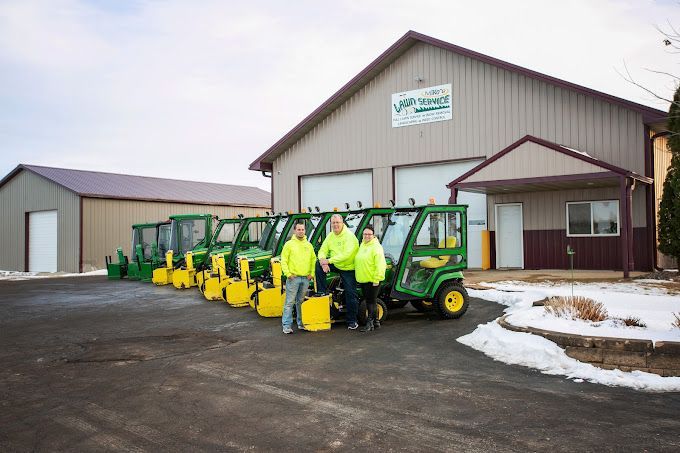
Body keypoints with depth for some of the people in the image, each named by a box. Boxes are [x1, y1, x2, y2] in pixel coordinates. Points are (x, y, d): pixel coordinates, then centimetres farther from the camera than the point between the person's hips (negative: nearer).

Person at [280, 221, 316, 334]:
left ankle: (301, 323, 20)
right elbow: (283, 261, -3)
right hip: (293, 278, -4)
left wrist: (311, 273, 6)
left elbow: (313, 260, 16)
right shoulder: (289, 244, -1)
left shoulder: (309, 245, 12)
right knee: (289, 302, -3)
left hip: (306, 278, 4)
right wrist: (288, 274, -11)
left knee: (301, 302, 12)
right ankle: (287, 325, 1)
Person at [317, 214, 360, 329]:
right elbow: (322, 251, 1)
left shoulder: (349, 236, -19)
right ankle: (322, 293, -7)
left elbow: (346, 254, -30)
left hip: (348, 268, -6)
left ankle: (352, 321, 11)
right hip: (335, 265, 6)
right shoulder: (330, 236, 3)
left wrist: (329, 261, -32)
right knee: (318, 264, -15)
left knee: (350, 295, -3)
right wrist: (323, 261, -22)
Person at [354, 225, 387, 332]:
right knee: (369, 301, 14)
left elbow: (380, 265, -19)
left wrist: (376, 279, -21)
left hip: (372, 280, -8)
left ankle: (370, 323, 2)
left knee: (371, 301, -3)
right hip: (362, 279, 8)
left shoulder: (376, 247, -13)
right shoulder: (362, 245, 13)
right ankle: (376, 322, 25)